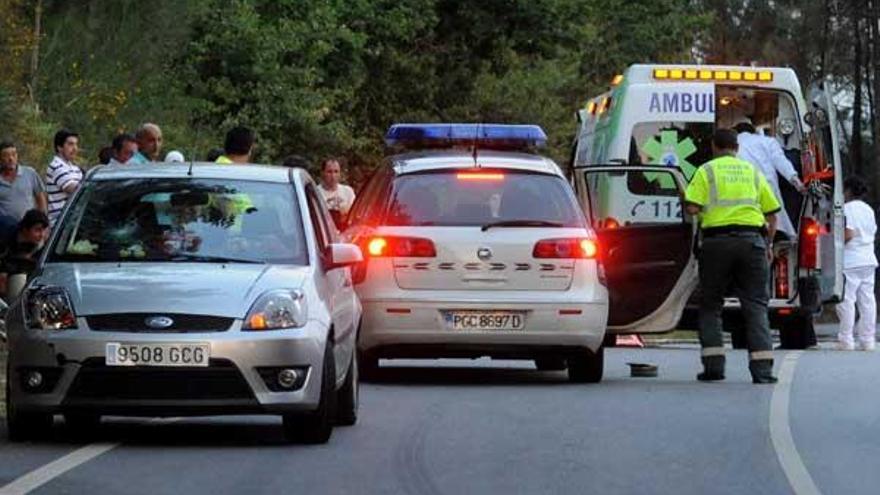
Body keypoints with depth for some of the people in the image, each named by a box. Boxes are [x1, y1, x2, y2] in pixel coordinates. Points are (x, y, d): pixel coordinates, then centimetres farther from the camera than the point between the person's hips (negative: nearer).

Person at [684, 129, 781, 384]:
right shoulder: (753, 172, 15)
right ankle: (762, 368, -7)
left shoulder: (706, 171, 5)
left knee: (710, 305, 9)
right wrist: (768, 245, 24)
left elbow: (692, 208, -7)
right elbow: (772, 214, 13)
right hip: (752, 239, 2)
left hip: (717, 239, -2)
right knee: (755, 305, 2)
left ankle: (713, 364, 1)